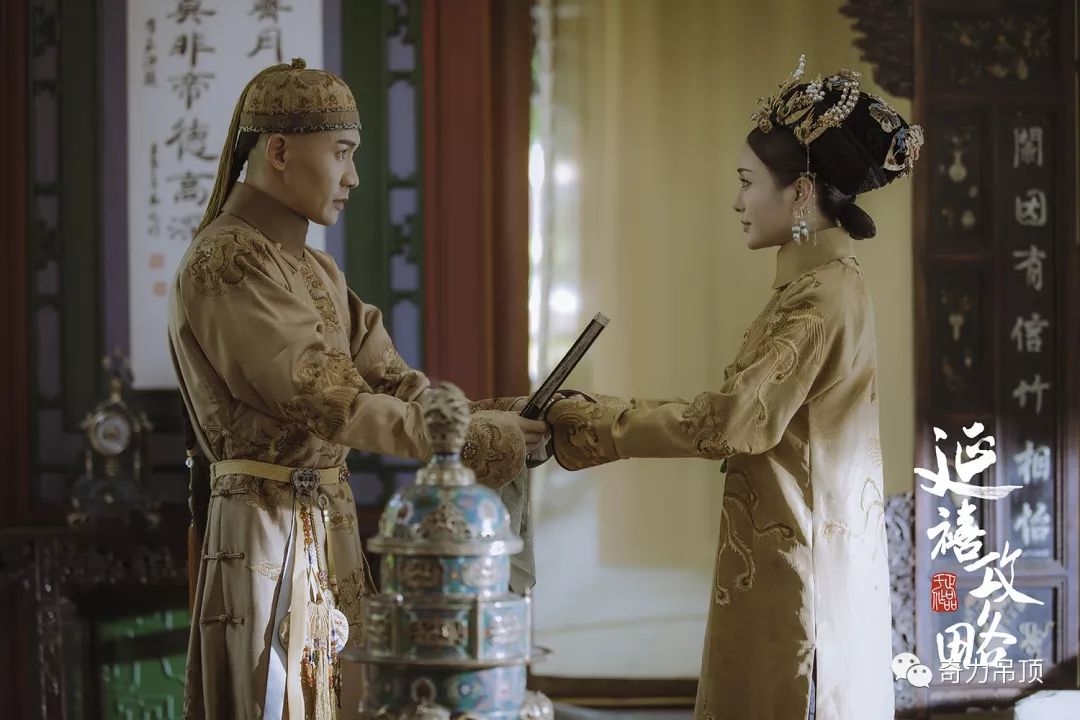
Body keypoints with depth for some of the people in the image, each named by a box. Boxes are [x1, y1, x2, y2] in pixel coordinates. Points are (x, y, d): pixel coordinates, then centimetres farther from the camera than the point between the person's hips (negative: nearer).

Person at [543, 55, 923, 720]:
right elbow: (744, 417, 11)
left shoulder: (823, 295, -16)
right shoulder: (821, 283, 14)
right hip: (796, 559, 9)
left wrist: (595, 422, -14)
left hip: (798, 565, -9)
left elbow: (735, 420, -21)